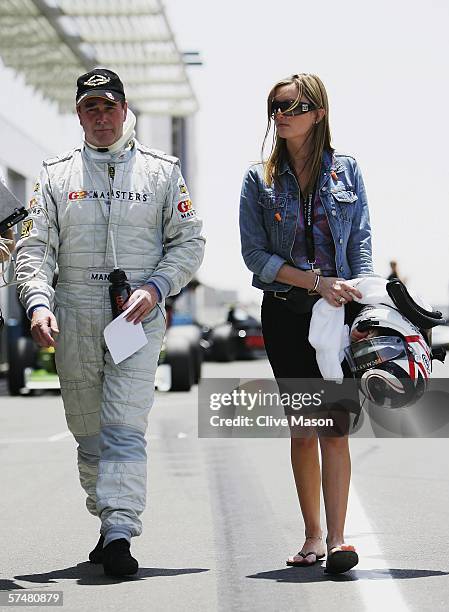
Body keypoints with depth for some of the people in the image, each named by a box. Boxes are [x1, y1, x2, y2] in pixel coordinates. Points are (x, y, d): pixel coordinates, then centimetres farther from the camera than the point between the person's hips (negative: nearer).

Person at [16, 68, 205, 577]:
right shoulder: (56, 175, 13)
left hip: (139, 316, -3)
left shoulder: (161, 171, 10)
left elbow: (188, 242, 8)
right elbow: (34, 248, 7)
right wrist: (38, 302, -11)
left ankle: (120, 533, -22)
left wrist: (154, 288, -9)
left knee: (124, 427, -15)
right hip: (74, 318, 3)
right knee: (87, 431, 8)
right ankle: (108, 522, 21)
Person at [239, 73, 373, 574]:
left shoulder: (346, 171, 6)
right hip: (285, 313, 1)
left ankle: (336, 540, -13)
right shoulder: (260, 179, 5)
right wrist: (317, 281, -12)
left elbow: (360, 242, 5)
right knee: (303, 428, 5)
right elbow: (255, 254, -2)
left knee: (334, 426, -10)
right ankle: (313, 535, 14)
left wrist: (363, 299, -9)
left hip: (338, 311, -1)